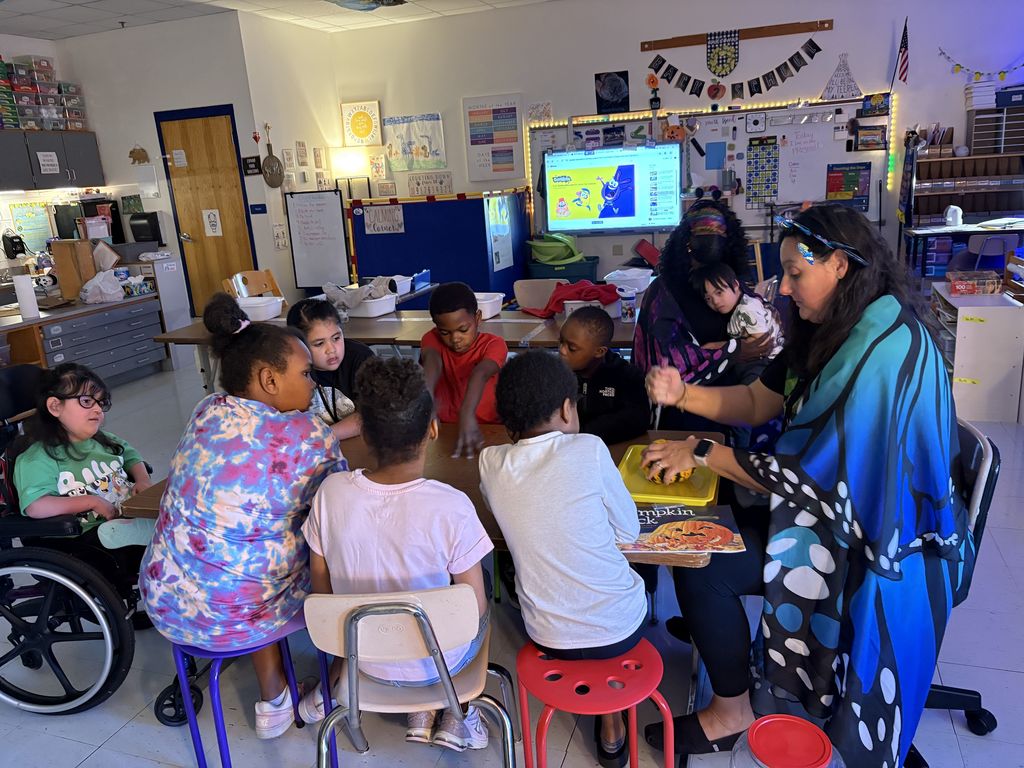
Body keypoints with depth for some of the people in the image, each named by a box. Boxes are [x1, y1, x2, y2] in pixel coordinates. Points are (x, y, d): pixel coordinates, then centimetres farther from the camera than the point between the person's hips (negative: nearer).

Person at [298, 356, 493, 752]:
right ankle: (454, 707, 21)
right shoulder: (451, 507, -28)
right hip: (439, 663, -3)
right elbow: (476, 610, -17)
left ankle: (335, 686, 26)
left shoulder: (330, 493, -18)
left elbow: (323, 590, -5)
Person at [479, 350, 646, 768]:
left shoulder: (490, 462, -9)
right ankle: (610, 721, 33)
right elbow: (629, 531, -6)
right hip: (619, 628, -2)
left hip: (549, 637, 3)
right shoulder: (589, 449, -18)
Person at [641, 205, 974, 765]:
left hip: (880, 542, -9)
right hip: (844, 501, 9)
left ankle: (731, 713, 7)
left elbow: (809, 476, -28)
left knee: (702, 567, -16)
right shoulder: (838, 330, 2)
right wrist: (683, 394, -11)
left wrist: (702, 452, -20)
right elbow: (758, 402, 5)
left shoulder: (881, 352, -28)